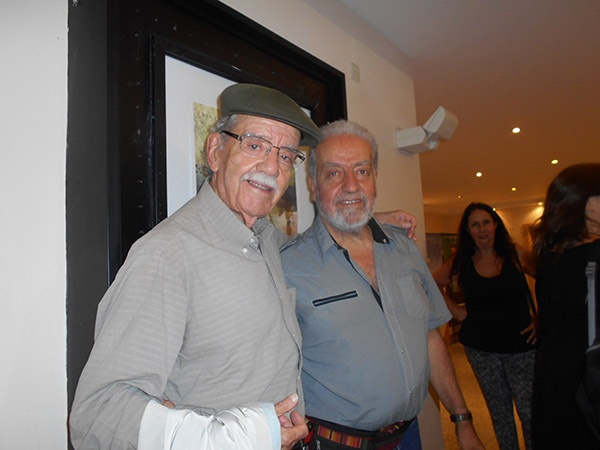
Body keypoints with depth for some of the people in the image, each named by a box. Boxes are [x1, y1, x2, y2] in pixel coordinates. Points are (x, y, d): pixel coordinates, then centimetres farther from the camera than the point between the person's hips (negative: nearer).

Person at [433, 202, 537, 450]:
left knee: (529, 411, 2)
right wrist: (458, 311, 1)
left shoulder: (515, 253, -4)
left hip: (521, 345, -1)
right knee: (499, 411, 15)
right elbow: (431, 286, 7)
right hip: (480, 348, 1)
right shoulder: (461, 262, -2)